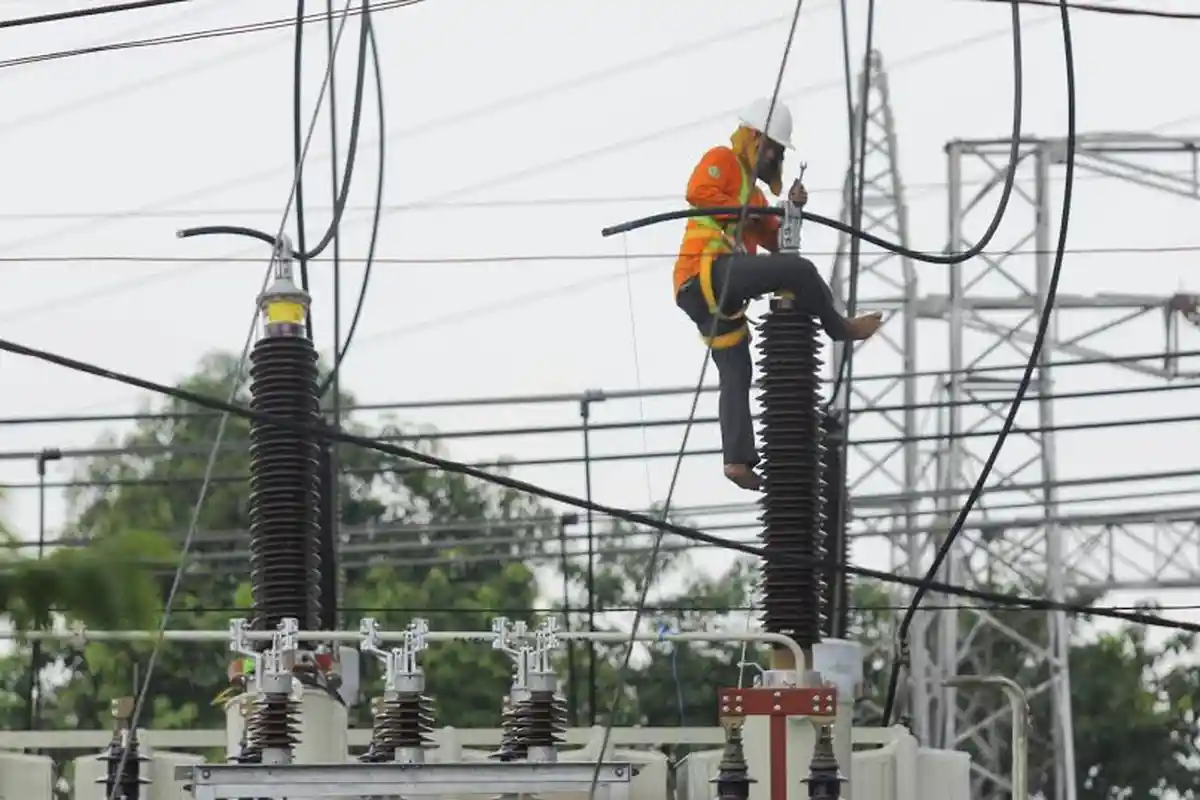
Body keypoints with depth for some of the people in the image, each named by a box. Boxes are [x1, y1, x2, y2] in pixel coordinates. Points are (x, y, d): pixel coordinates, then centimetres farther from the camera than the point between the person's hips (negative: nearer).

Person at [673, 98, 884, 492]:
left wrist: (791, 210, 8)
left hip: (700, 295, 10)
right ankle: (839, 327, 1)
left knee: (736, 375, 4)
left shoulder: (752, 189, 34)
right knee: (799, 270, -19)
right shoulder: (721, 160, 6)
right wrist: (743, 211, -9)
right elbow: (698, 192, -15)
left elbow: (775, 241, 25)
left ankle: (738, 460, -1)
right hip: (709, 269, -10)